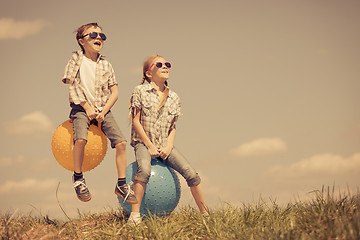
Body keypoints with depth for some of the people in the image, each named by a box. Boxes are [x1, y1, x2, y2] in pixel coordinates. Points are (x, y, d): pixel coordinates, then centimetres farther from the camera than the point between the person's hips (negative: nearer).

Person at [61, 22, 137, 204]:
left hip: (103, 109, 4)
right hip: (81, 108, -3)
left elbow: (114, 92, 7)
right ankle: (78, 177, -10)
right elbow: (72, 86, -5)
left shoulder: (105, 64, 10)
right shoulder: (76, 59, 1)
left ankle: (121, 184, 0)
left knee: (121, 142, -13)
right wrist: (87, 107, -12)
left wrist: (103, 111, -7)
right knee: (81, 138, -32)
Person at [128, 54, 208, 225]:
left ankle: (205, 214, -2)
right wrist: (149, 146, -11)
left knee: (191, 173, -13)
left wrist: (168, 146, -6)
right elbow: (136, 121, -5)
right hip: (143, 142, -4)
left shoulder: (173, 97, 11)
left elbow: (173, 127, 13)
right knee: (144, 170, -36)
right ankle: (134, 215, -32)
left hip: (165, 145, 4)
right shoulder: (140, 91, -2)